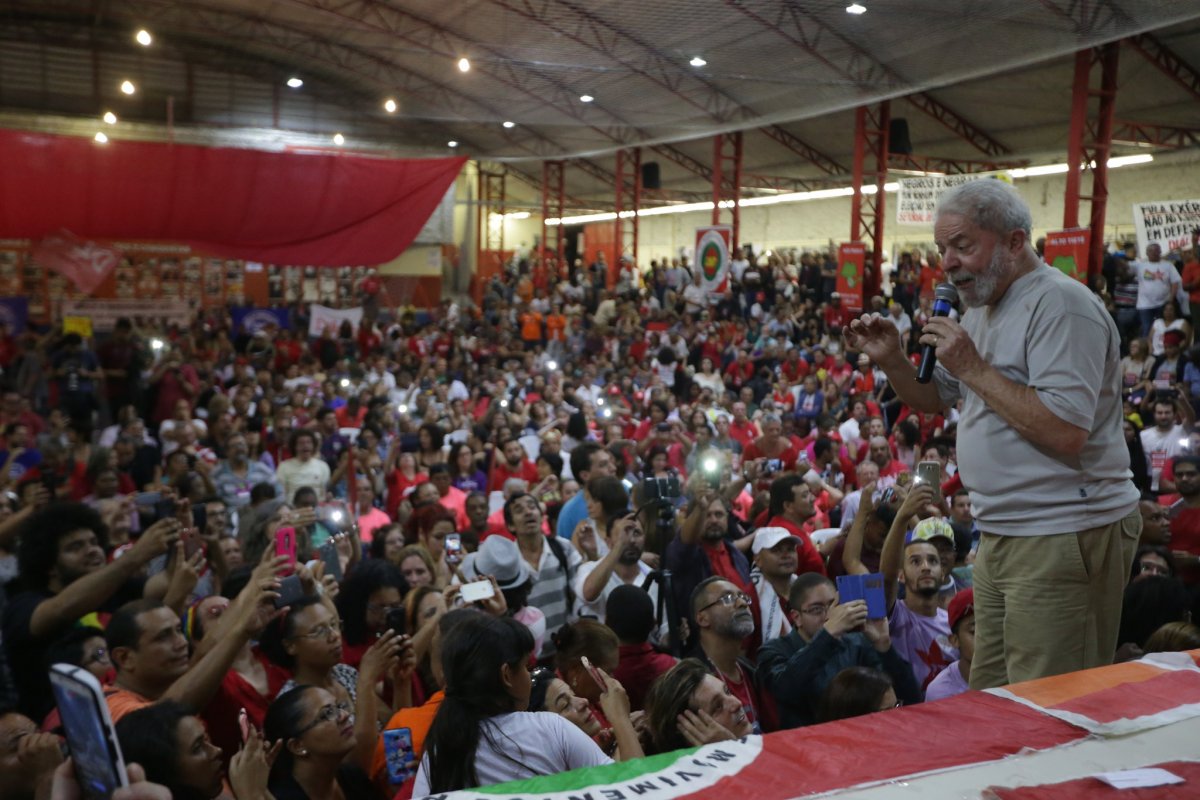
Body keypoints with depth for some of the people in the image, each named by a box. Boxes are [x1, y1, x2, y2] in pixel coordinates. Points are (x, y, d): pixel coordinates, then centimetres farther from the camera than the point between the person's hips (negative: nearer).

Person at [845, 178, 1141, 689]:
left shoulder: (1060, 305, -16)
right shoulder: (981, 311, 15)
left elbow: (1066, 432, -25)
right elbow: (935, 399, 23)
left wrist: (973, 367, -20)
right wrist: (890, 361, 4)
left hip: (1063, 539, -9)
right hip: (1002, 534, 9)